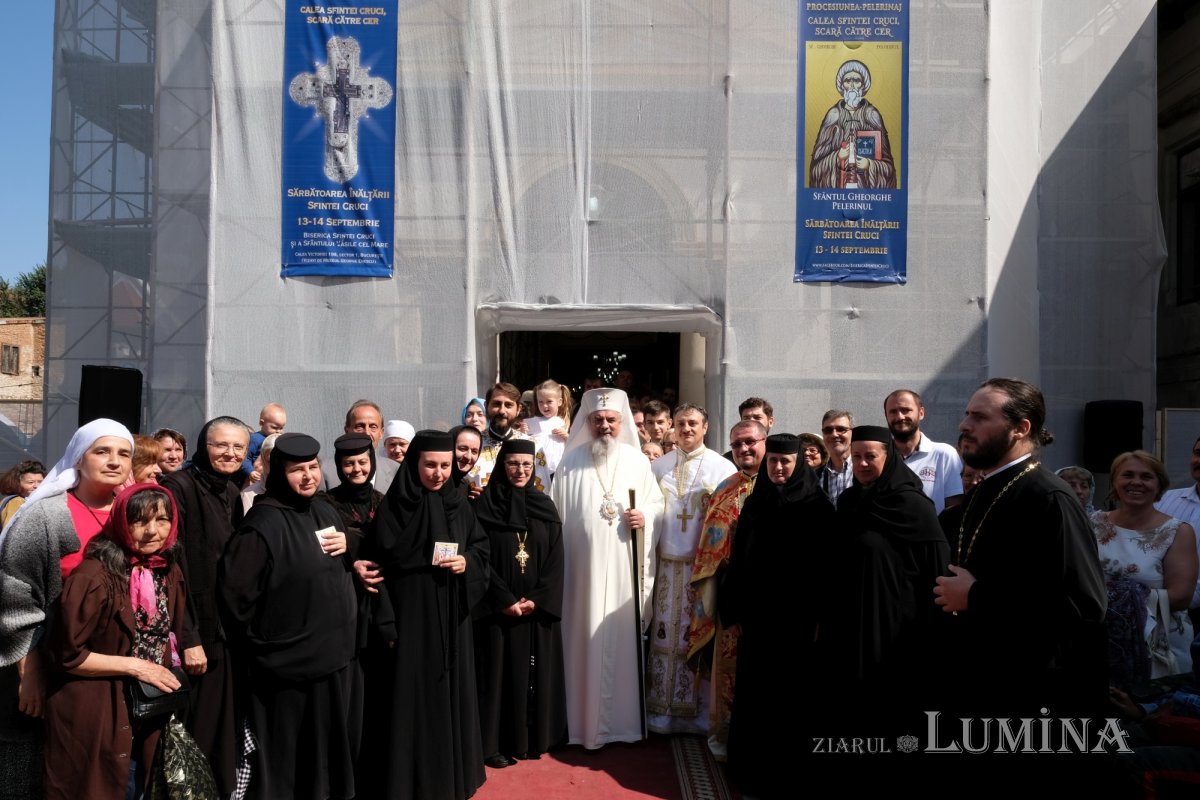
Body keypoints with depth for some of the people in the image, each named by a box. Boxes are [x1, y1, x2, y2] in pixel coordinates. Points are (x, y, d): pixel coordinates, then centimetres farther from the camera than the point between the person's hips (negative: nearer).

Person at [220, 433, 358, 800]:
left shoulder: (326, 512, 8)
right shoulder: (264, 521, -16)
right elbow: (233, 588, -19)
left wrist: (349, 546, 1)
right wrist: (260, 641, -10)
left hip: (335, 653, 7)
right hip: (290, 660, -7)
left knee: (331, 750, 19)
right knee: (288, 757, 7)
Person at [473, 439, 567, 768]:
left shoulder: (545, 507, 7)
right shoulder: (485, 505, -3)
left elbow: (556, 559, 2)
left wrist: (538, 599, -10)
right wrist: (505, 600, -14)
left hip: (539, 608, 3)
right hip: (498, 609, -3)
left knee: (536, 670, 8)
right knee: (501, 671, 1)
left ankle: (534, 738, 20)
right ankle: (497, 743, 12)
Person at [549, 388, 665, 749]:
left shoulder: (638, 461, 6)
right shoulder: (571, 462, 5)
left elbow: (657, 504, 9)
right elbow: (556, 512, 4)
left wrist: (645, 519, -13)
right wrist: (558, 558, -3)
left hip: (622, 569, 1)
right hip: (582, 566, 0)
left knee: (622, 638, 4)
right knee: (585, 639, 2)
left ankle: (622, 719, 19)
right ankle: (584, 720, 14)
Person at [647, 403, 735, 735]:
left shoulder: (723, 468, 0)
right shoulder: (658, 466, 10)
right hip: (667, 564, 3)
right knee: (665, 636, 7)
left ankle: (700, 711, 16)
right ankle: (662, 709, 18)